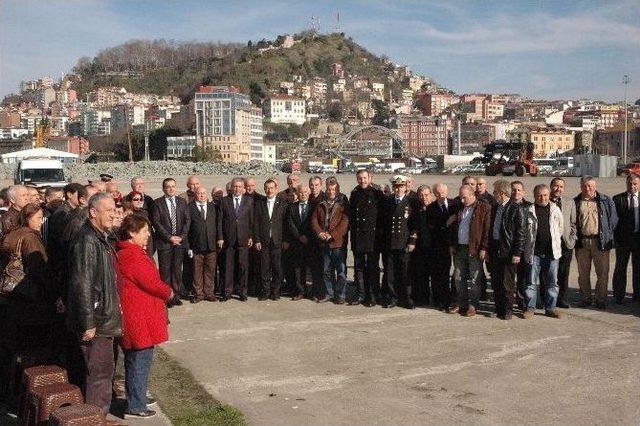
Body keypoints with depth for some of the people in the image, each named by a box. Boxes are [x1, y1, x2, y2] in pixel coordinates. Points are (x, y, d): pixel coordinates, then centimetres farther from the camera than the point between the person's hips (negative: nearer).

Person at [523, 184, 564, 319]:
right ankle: (530, 308, 11)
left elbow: (561, 227, 15)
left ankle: (550, 308, 18)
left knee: (552, 282, 8)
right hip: (533, 252, -2)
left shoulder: (555, 210, 6)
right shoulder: (528, 211, 0)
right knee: (531, 282, 3)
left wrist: (554, 241, 14)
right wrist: (529, 244, 2)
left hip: (552, 252, 2)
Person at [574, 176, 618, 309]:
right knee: (583, 273, 8)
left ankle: (601, 300, 12)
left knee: (603, 273, 1)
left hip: (600, 241, -1)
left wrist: (607, 235, -1)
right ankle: (585, 299, 19)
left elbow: (613, 219, 5)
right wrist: (576, 237, 2)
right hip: (582, 242, 2)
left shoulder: (606, 201, 4)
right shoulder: (576, 202, 8)